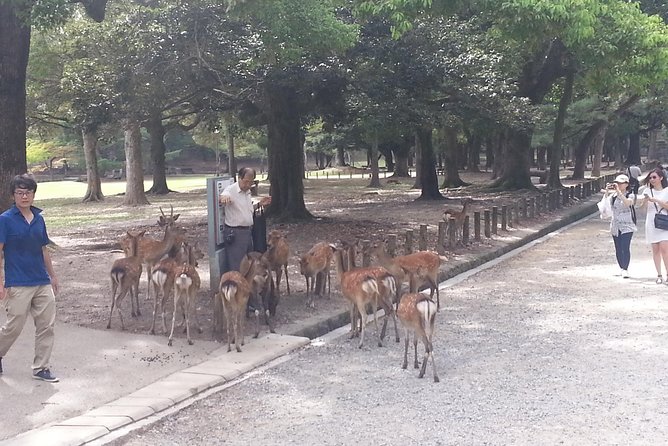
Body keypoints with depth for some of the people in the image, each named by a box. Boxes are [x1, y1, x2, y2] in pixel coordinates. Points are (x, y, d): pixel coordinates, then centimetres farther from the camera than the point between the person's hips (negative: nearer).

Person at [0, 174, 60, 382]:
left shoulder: (39, 219, 8)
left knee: (46, 326, 5)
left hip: (42, 283, 5)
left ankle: (41, 368, 15)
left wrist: (52, 276, 20)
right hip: (18, 285, -5)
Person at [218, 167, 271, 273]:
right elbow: (221, 199, -37)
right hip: (235, 233, -9)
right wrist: (224, 197, -60)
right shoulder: (231, 190, -15)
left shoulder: (247, 192, 11)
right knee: (235, 267, -6)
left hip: (247, 232, 9)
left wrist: (259, 204, 10)